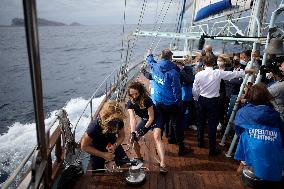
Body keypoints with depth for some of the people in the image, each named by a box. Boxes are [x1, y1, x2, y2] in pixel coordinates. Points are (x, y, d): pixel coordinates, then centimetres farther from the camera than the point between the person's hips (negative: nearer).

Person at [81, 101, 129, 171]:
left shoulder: (119, 121, -27)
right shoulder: (94, 126, -38)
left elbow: (122, 136, -8)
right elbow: (84, 146, -26)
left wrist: (114, 146, -28)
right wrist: (103, 155, -28)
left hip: (113, 145, 3)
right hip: (97, 150, -2)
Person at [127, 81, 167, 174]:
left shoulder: (147, 100, -29)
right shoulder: (130, 103, -17)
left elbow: (151, 118, -23)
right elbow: (132, 118, -29)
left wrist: (143, 129, -21)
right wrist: (133, 133, -41)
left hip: (155, 119, -5)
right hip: (144, 120, 5)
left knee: (157, 137, -28)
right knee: (134, 139, -5)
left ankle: (162, 163, -32)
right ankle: (139, 158, 20)